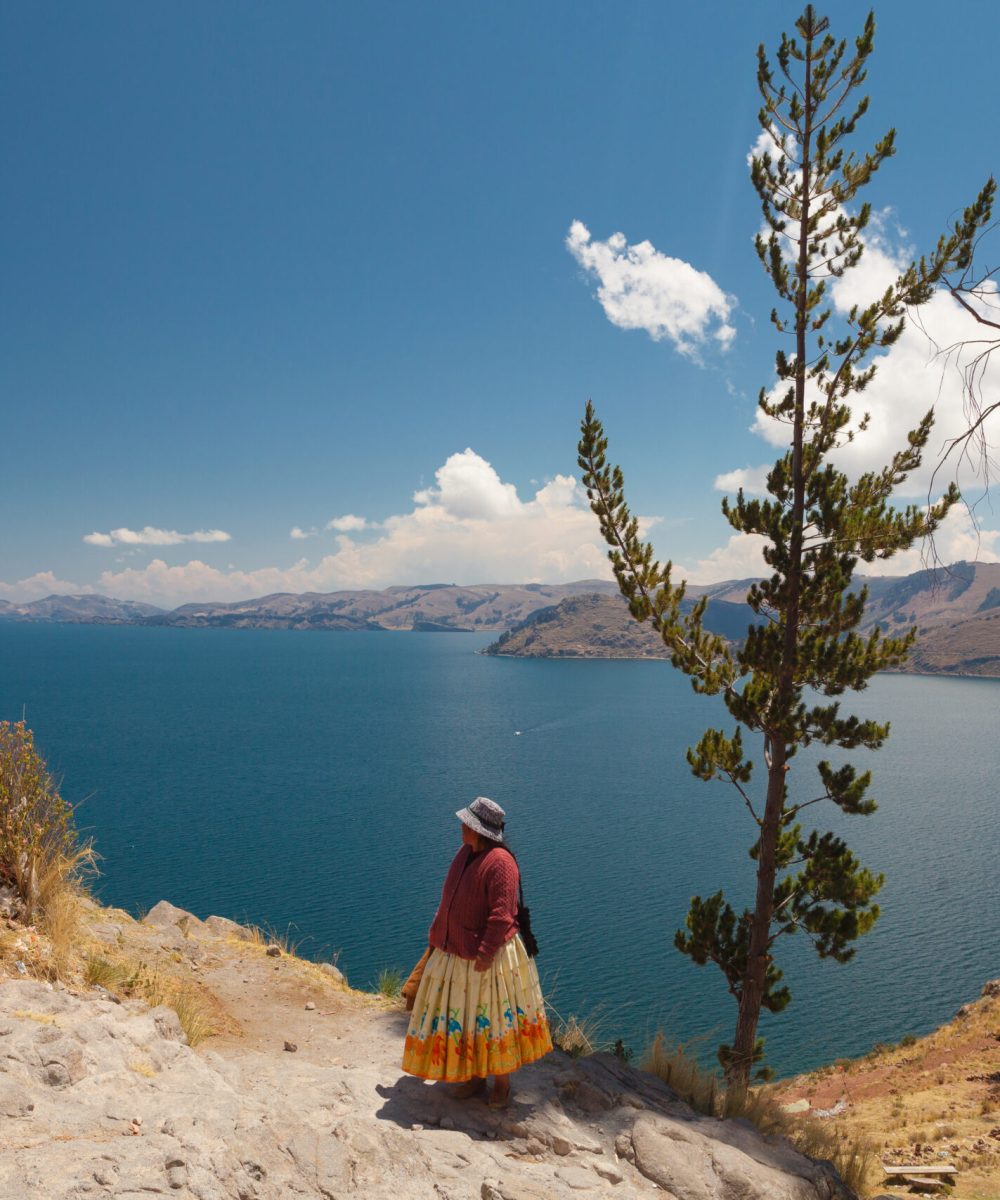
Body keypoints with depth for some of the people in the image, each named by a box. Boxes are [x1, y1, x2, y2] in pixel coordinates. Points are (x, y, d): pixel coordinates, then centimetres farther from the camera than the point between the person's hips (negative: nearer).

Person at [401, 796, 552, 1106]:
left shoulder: (500, 862, -22)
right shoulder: (465, 853, 4)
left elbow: (502, 914, -25)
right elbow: (450, 901, 15)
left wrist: (487, 952, -25)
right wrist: (438, 935, 17)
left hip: (487, 956, -8)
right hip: (457, 952, 8)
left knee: (495, 1017, 7)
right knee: (465, 1016, 16)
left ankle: (502, 1083, 24)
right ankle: (474, 1077, 33)